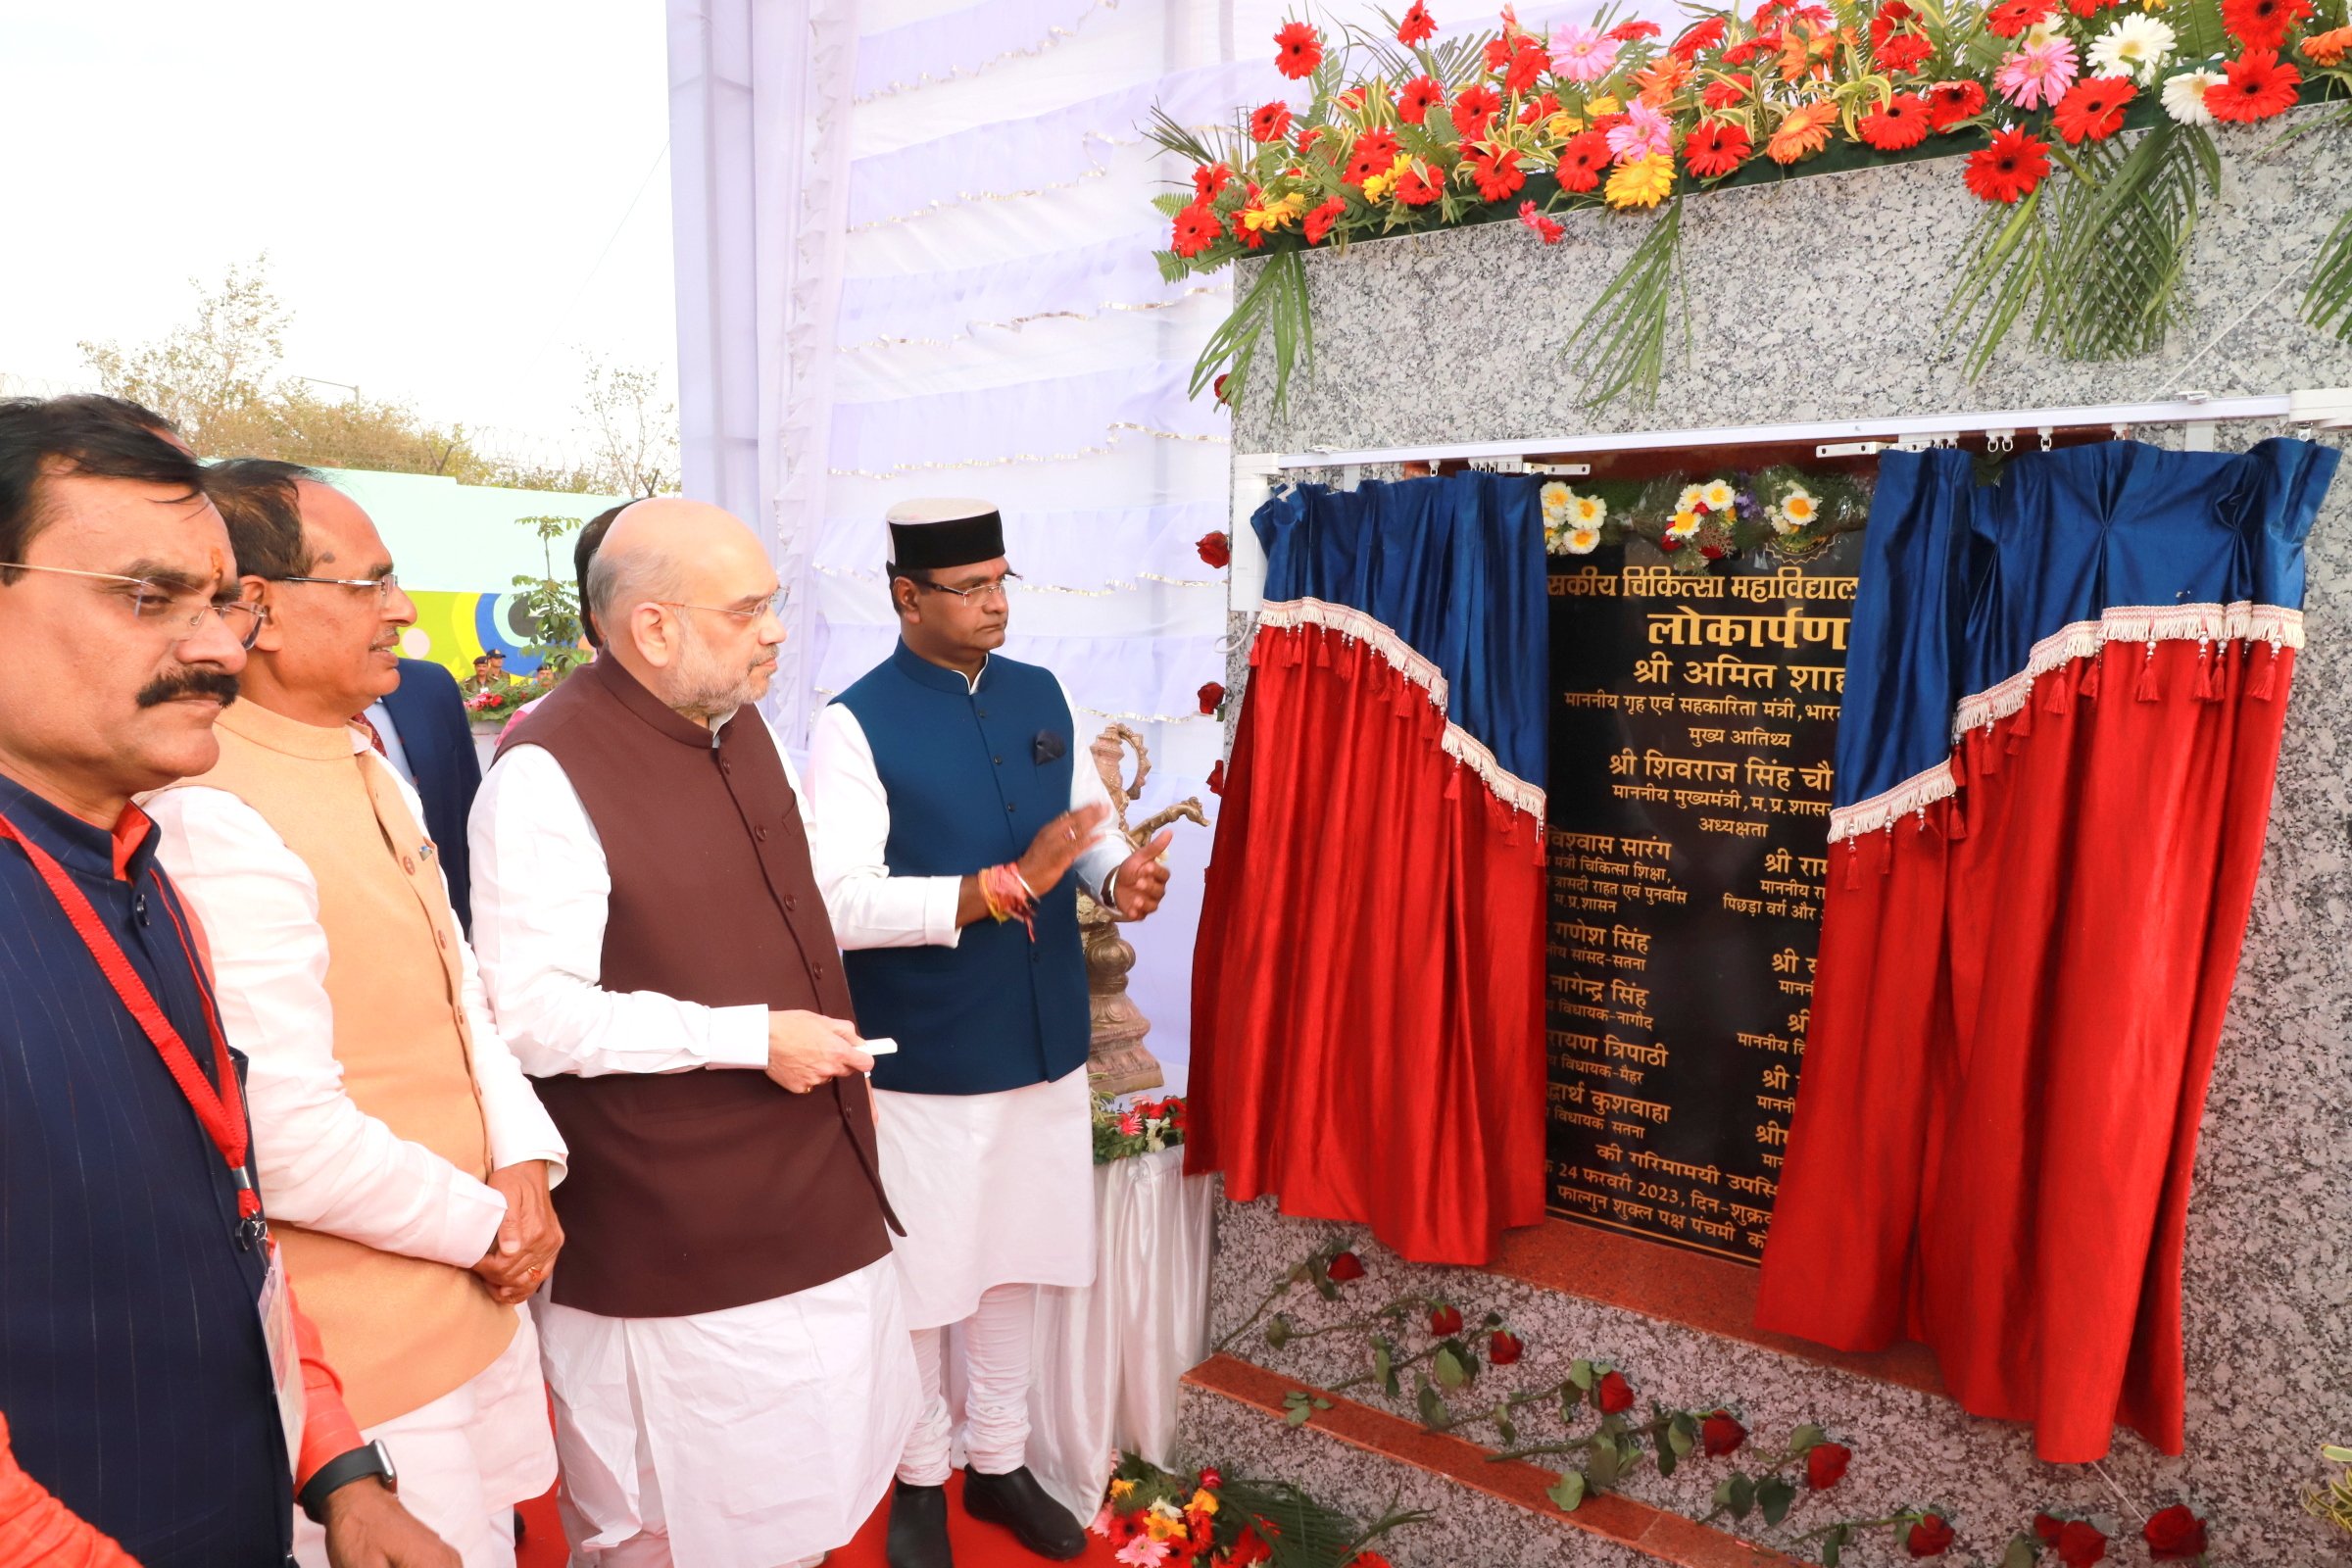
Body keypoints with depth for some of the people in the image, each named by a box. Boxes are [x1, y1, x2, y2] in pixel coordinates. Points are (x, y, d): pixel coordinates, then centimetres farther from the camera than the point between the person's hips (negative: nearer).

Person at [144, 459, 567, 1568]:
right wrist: (486, 1225, -12)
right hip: (367, 1359, -8)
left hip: (476, 1299, 9)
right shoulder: (217, 821, -24)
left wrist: (524, 1164, -4)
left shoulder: (369, 771, 6)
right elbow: (292, 1145, -27)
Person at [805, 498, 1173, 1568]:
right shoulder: (855, 725, -14)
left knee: (1018, 1260, 19)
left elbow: (1089, 821, 12)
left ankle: (1000, 1463, 41)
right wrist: (1005, 886, -28)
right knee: (921, 1280, 12)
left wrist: (1119, 874, -11)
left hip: (1044, 1043, 5)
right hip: (923, 1061, -5)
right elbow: (839, 905, -22)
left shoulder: (1043, 696, 4)